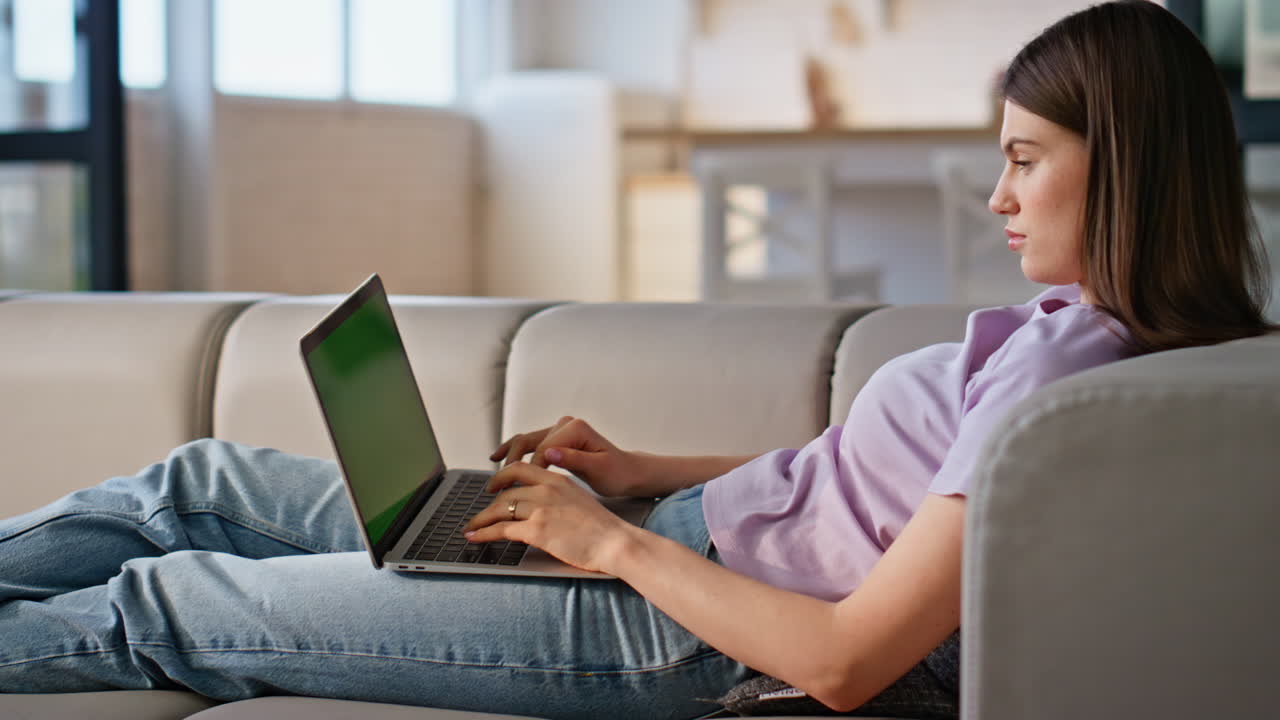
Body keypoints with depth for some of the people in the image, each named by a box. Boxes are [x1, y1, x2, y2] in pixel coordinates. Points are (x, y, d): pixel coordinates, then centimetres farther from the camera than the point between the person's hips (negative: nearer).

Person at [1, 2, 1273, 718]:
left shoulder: (1063, 372, -24)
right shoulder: (1072, 325, 6)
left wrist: (615, 542, -16)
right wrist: (639, 472, 8)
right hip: (663, 535, 9)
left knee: (157, 603, 1)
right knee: (204, 480, 13)